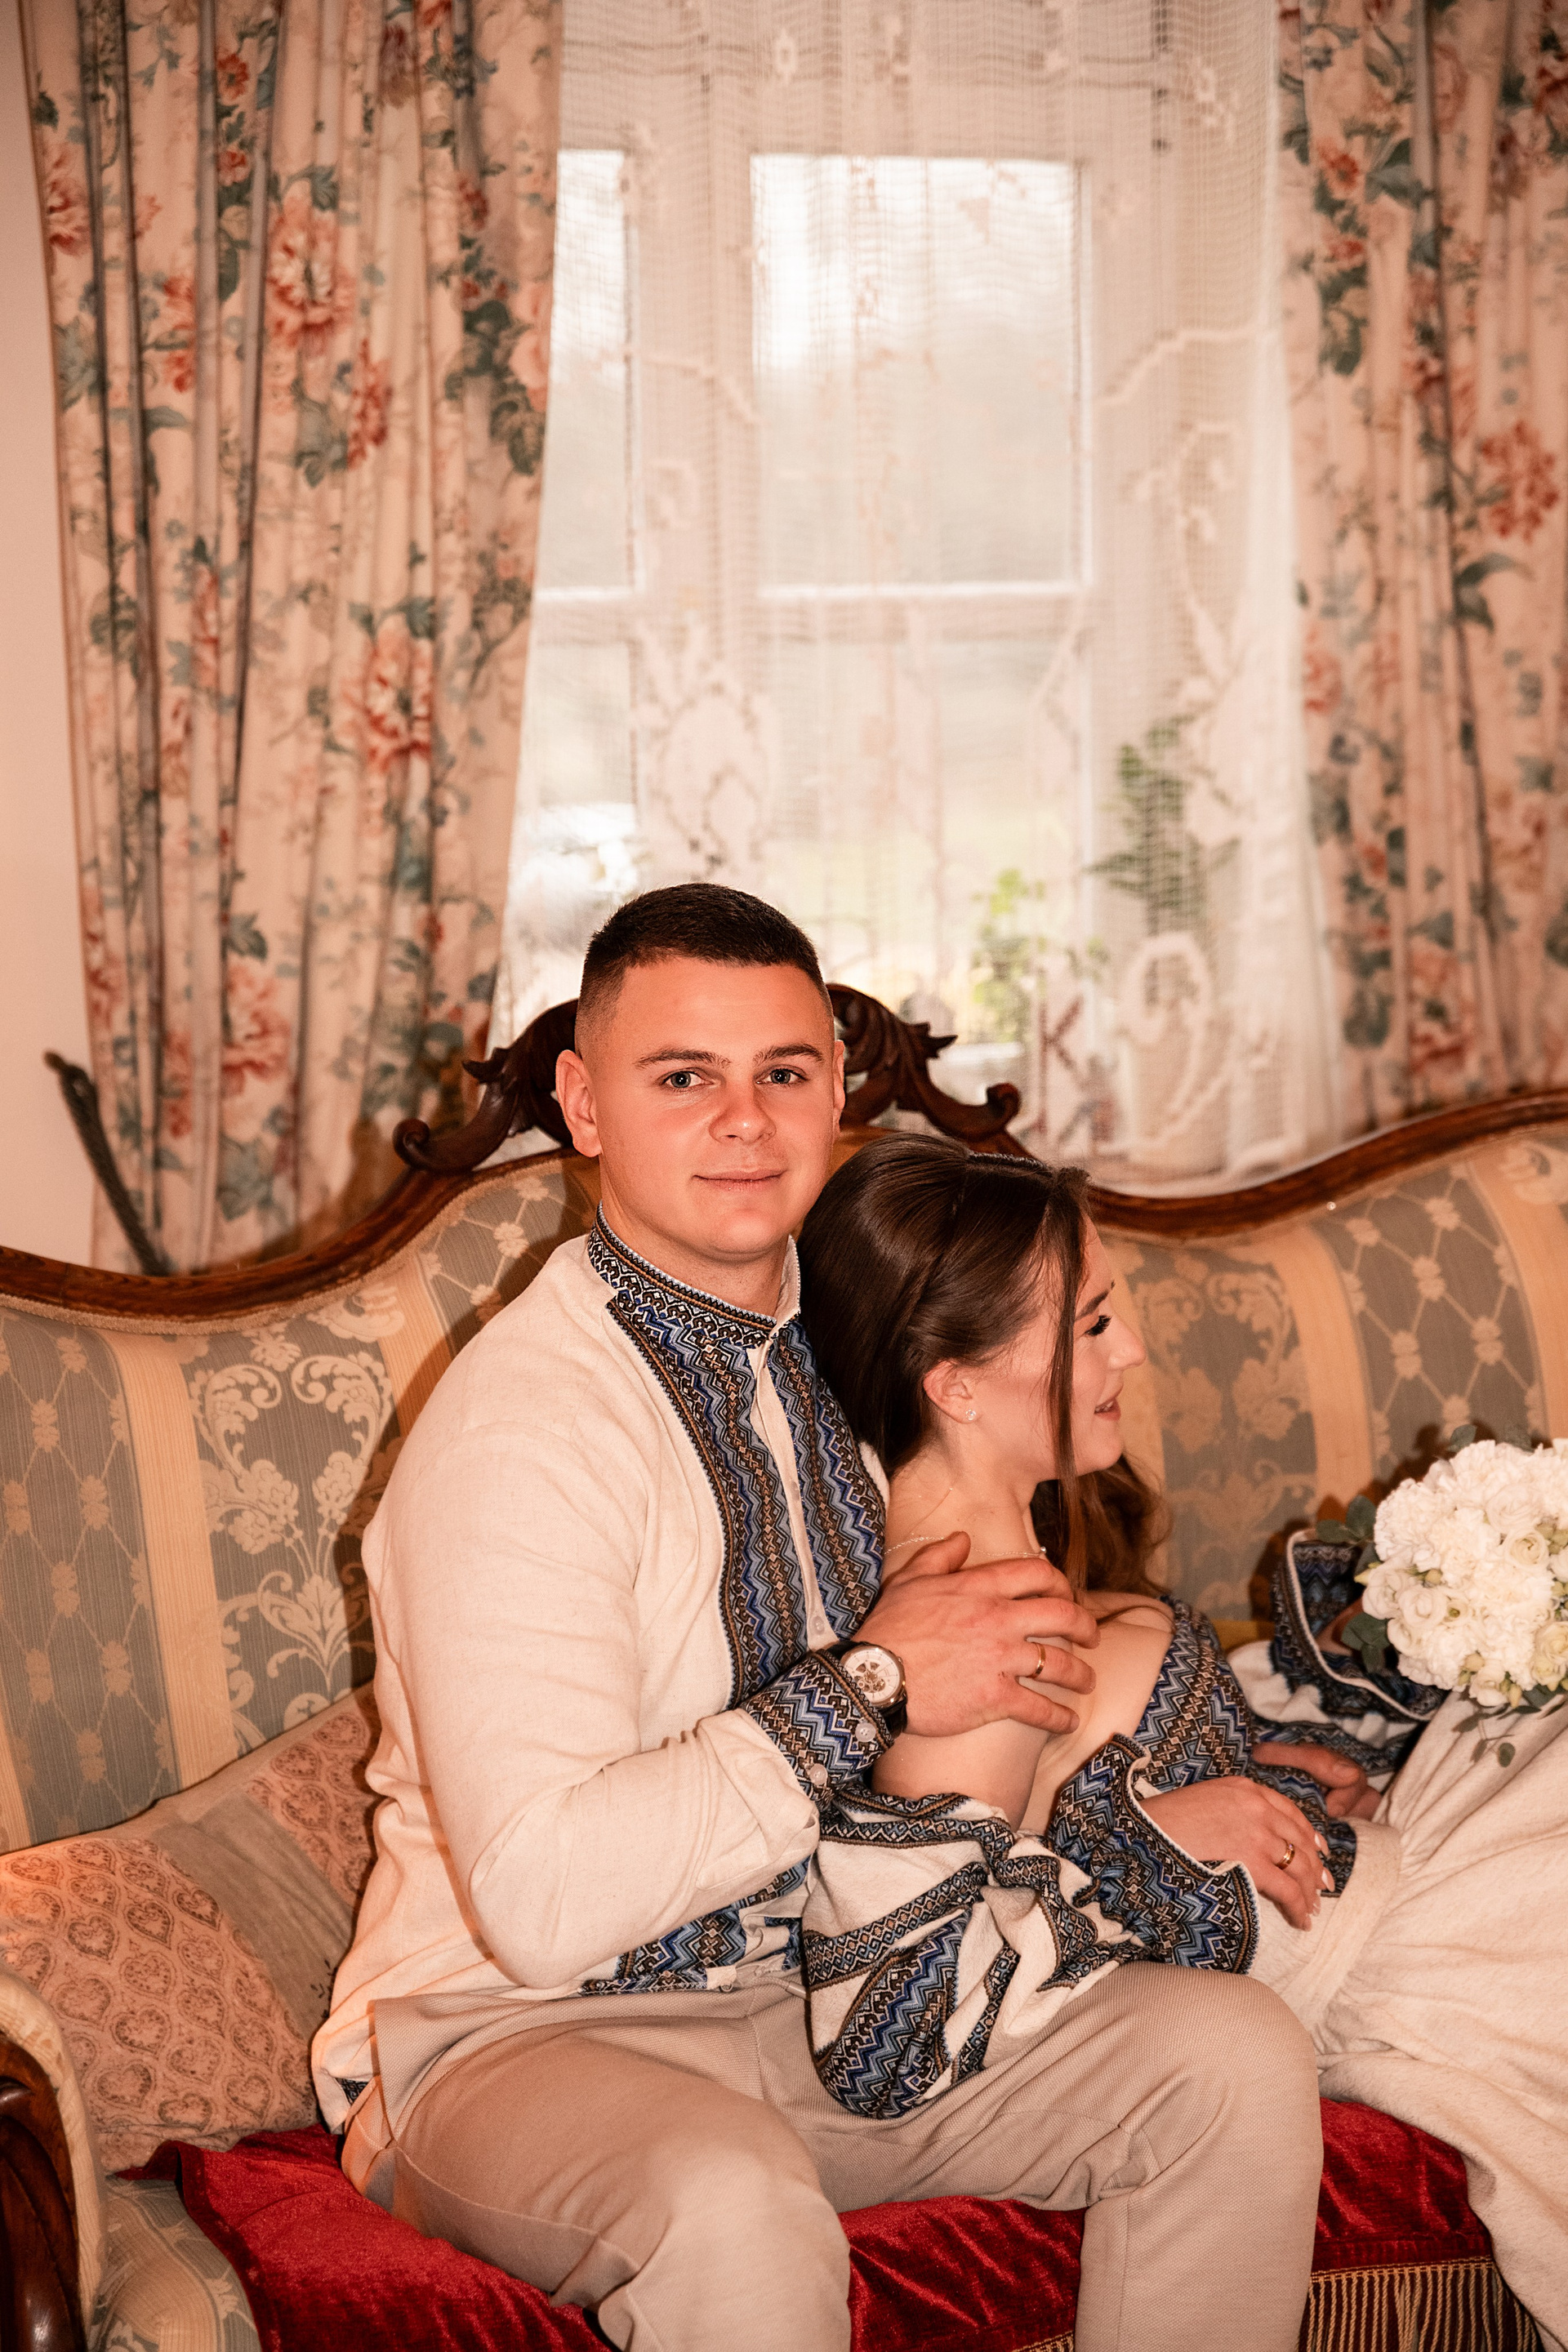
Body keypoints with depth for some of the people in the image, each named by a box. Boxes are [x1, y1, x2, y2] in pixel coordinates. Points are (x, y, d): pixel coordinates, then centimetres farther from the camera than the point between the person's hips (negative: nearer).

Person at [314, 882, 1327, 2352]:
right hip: (521, 2028, -7)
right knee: (732, 2207, -38)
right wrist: (876, 1685, -25)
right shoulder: (519, 1428, -21)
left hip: (828, 1993, 7)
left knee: (1242, 2059, -9)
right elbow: (540, 1896, -29)